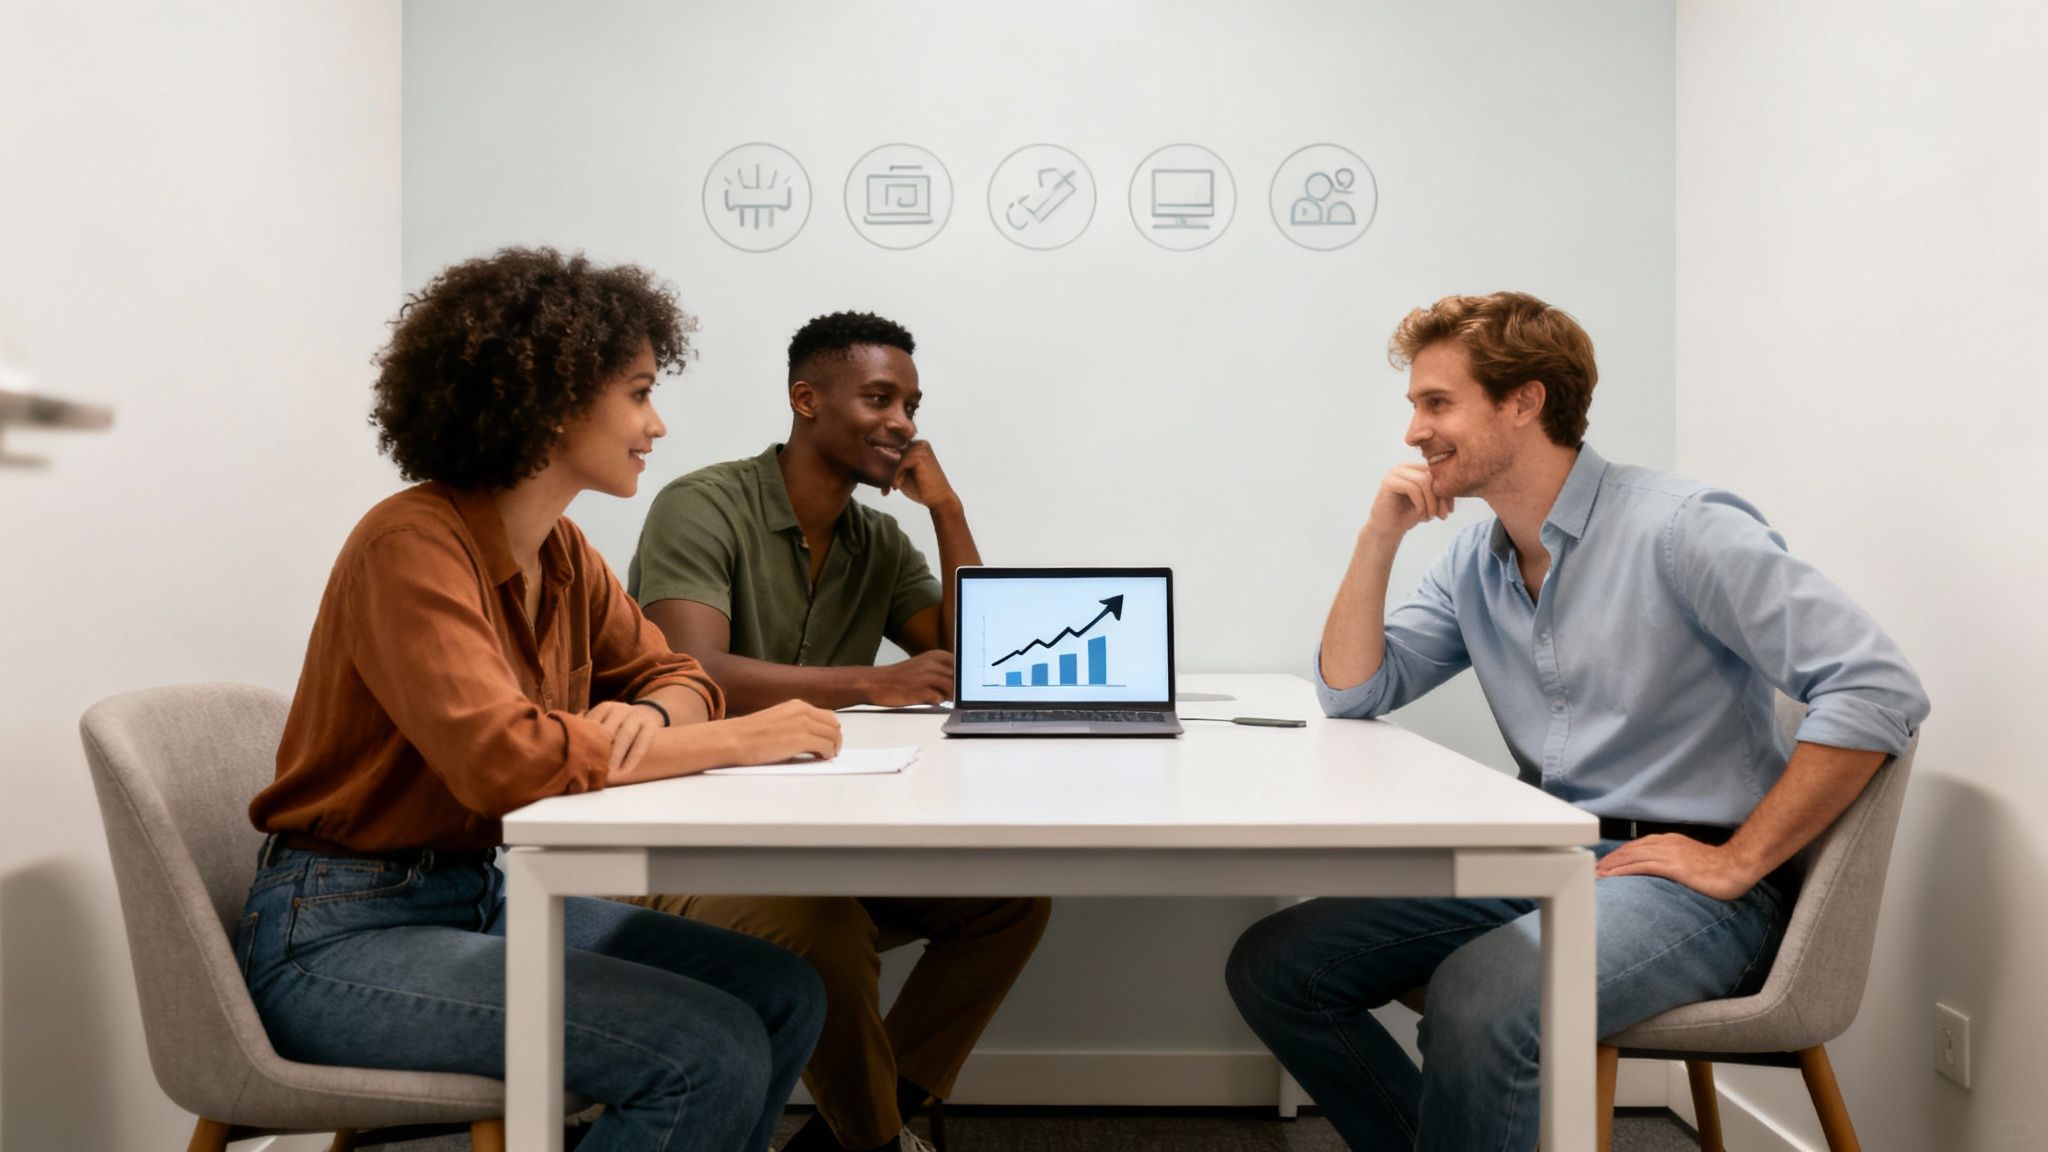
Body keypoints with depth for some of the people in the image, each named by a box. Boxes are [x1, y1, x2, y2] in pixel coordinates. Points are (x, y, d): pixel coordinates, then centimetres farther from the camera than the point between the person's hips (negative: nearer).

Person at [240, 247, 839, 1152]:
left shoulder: (563, 556, 6)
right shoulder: (414, 545, -20)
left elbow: (672, 675, 10)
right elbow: (503, 755, -33)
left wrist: (651, 717, -16)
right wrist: (743, 739, -25)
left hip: (481, 896, 8)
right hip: (339, 937, -8)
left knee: (783, 996, 1)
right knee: (713, 1057, -22)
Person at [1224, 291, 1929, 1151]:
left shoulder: (1681, 530, -12)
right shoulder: (1474, 563, 11)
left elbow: (1879, 691, -16)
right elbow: (1353, 693, 11)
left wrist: (1738, 863, -16)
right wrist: (1379, 537, 0)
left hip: (1677, 877, -7)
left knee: (1477, 998, -36)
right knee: (1271, 965, -4)